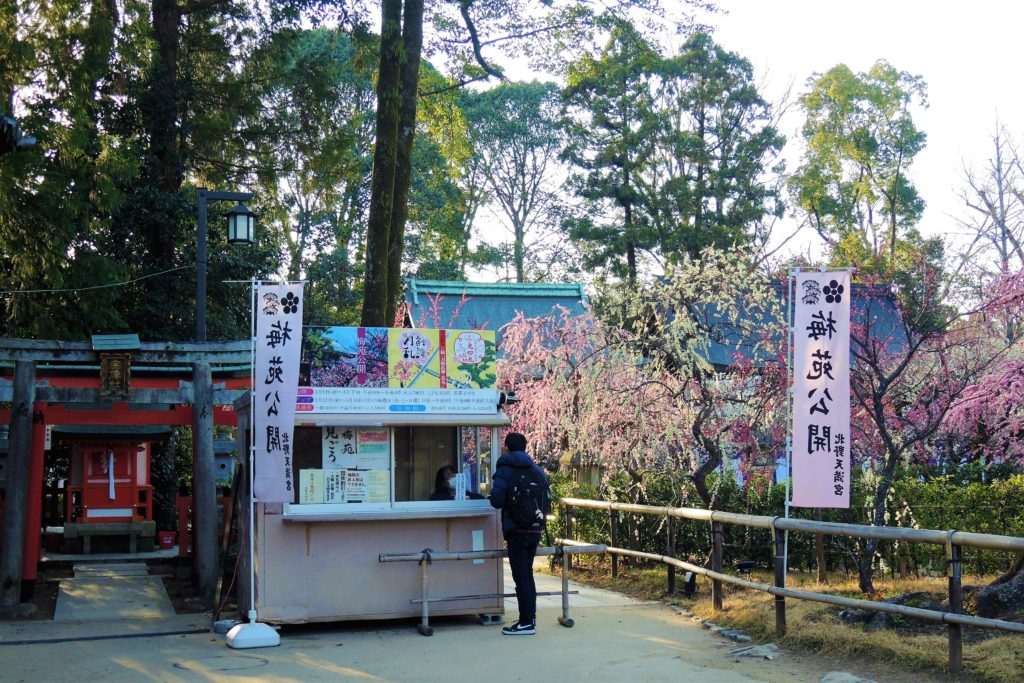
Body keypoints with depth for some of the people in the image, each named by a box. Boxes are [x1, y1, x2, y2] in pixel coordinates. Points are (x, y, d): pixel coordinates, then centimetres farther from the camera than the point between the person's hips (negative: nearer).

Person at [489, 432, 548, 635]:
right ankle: (530, 618, 18)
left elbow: (496, 500, -16)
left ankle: (526, 622, -3)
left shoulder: (505, 469, -8)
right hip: (536, 529, 6)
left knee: (521, 576, -3)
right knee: (527, 573, 16)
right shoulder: (538, 470, 11)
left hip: (516, 529, -6)